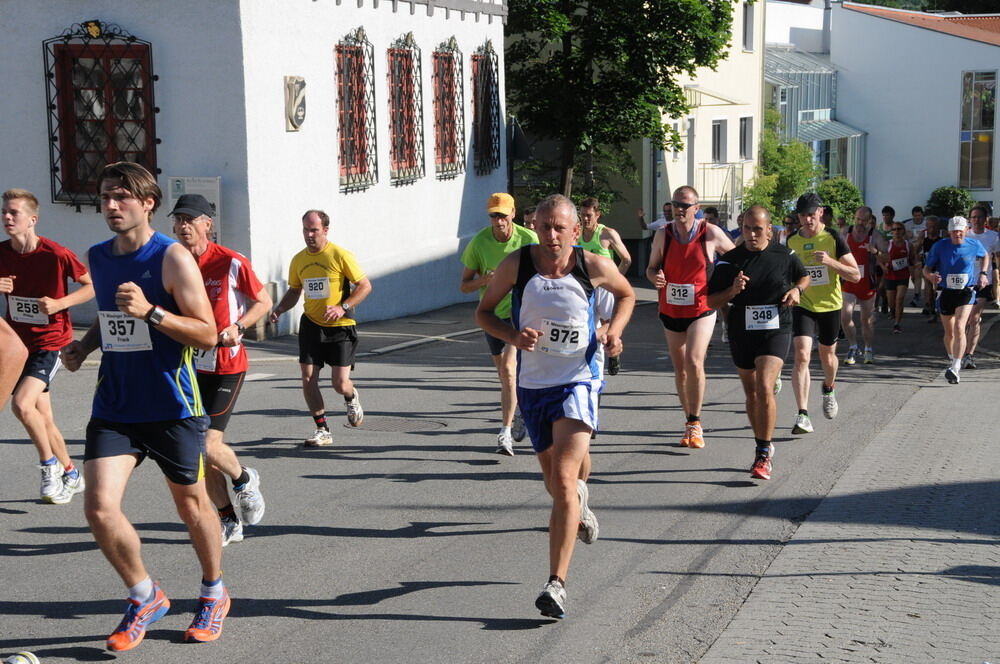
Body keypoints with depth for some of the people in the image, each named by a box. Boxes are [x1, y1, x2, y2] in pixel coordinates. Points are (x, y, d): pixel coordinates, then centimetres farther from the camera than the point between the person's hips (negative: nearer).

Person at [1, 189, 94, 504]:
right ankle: (70, 474, 29)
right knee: (44, 418, 11)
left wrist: (59, 304, -18)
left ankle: (50, 465, -1)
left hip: (49, 343, -6)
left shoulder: (56, 254, -16)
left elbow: (92, 286, -6)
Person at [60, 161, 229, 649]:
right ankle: (145, 598, 15)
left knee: (191, 504, 11)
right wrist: (84, 345, 5)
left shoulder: (172, 258, -12)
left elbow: (207, 334, -15)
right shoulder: (97, 258, 7)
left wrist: (151, 312, -28)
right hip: (114, 406, 5)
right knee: (99, 508, -8)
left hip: (172, 407, -4)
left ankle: (213, 593, 36)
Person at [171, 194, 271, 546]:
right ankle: (229, 522, 22)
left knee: (208, 444, -15)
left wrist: (237, 328, -14)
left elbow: (264, 301, 1)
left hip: (226, 365, -5)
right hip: (189, 366, 5)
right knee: (198, 451, 6)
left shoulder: (231, 263, -10)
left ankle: (245, 479, 19)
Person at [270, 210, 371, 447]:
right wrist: (279, 309, 0)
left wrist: (343, 307, -21)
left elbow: (365, 286, -9)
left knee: (340, 384, -7)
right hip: (311, 325, 4)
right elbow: (294, 291, 19)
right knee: (308, 380, -5)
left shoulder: (340, 255, -11)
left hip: (340, 327, -4)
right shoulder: (298, 260, 5)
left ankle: (352, 398, 32)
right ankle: (322, 431, 10)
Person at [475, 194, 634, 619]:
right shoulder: (516, 264, -7)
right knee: (556, 483, 17)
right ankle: (579, 505, 57)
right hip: (533, 384, 3)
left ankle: (557, 583, -17)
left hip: (579, 382, -3)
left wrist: (614, 331, -5)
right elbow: (484, 312, 4)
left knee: (564, 479, -19)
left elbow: (626, 295, 14)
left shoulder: (594, 266, -8)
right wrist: (513, 336, -16)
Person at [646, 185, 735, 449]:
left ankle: (695, 423, -9)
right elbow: (651, 268, 7)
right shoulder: (663, 234, -1)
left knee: (694, 362, -21)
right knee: (680, 370, 10)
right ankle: (690, 425, 24)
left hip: (701, 310, -3)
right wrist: (654, 276, -15)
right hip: (671, 311, 4)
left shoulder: (711, 234, -8)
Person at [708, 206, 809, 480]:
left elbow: (804, 277, 20)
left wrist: (796, 289, -2)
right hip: (741, 334, 2)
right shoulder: (729, 260, -1)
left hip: (776, 331, -2)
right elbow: (711, 301, 1)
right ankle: (763, 445, 33)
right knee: (751, 394, 13)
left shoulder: (784, 255, 0)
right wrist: (732, 291, -18)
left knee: (764, 388, -19)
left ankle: (763, 456, -14)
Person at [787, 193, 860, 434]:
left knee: (827, 356, 16)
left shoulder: (833, 238, -8)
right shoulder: (792, 241, 0)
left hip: (830, 305, 0)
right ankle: (803, 415, -21)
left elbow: (855, 275, -10)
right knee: (802, 355, -18)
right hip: (803, 305, 0)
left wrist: (830, 261, -24)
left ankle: (829, 390, 50)